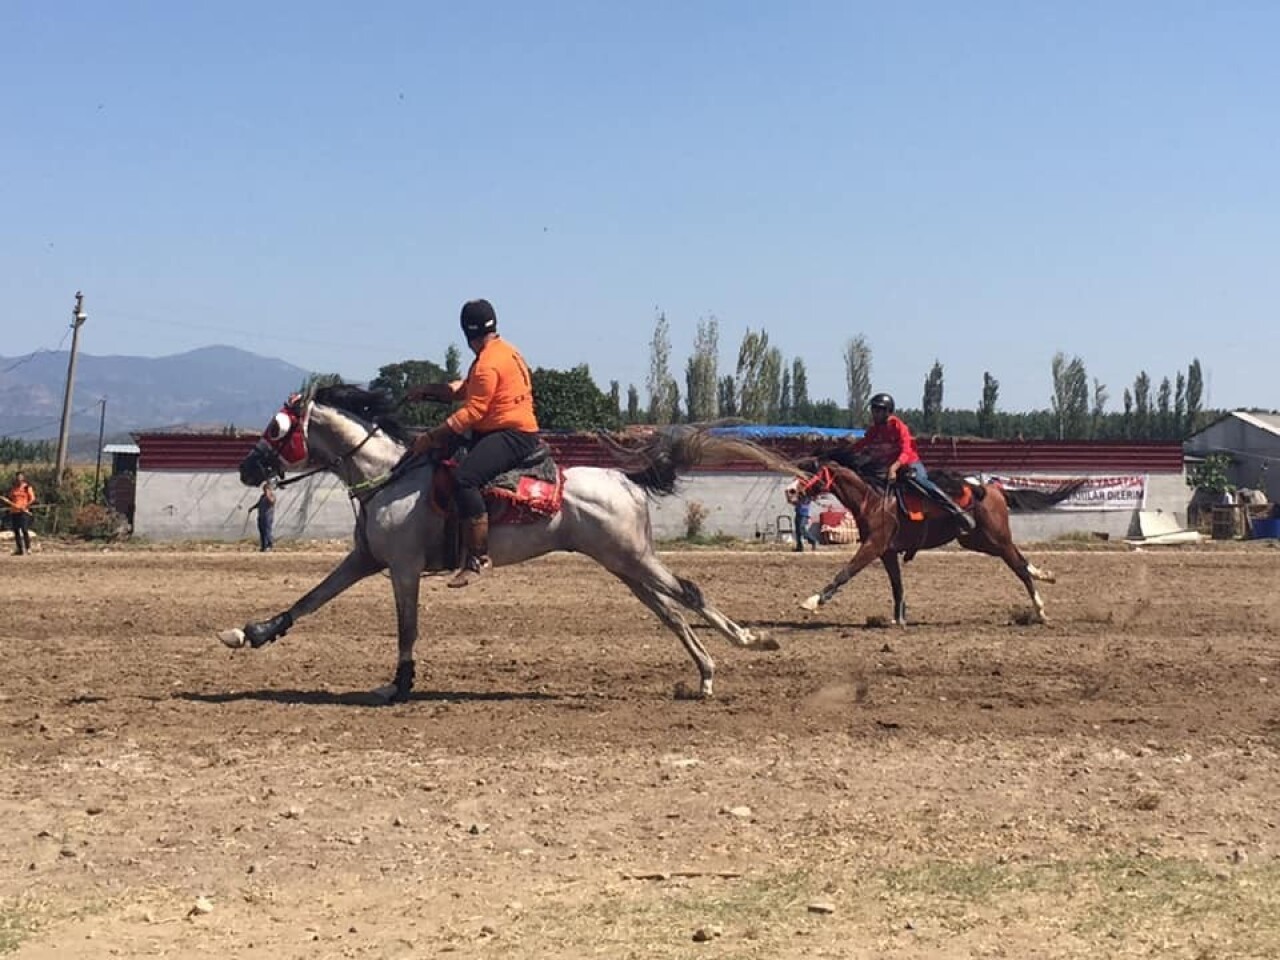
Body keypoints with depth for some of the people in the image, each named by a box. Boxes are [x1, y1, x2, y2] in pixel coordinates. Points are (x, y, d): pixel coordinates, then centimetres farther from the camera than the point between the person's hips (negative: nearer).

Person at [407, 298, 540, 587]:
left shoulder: (488, 364, -16)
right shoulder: (504, 351, 17)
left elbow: (471, 412, -20)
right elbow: (466, 389, 25)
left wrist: (431, 437, -16)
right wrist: (429, 389, 14)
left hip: (513, 435, -11)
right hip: (510, 431, 11)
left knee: (465, 477, -29)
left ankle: (479, 558, -28)